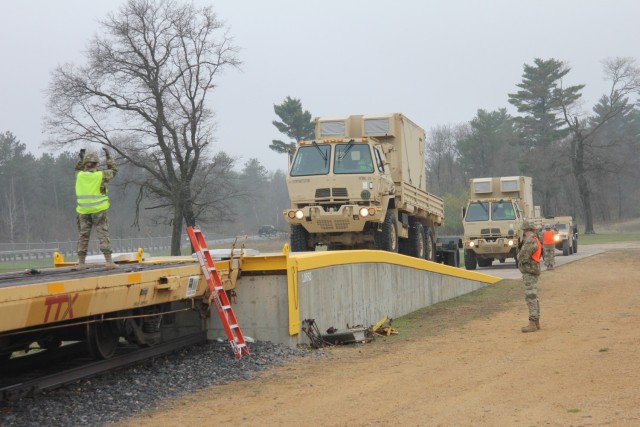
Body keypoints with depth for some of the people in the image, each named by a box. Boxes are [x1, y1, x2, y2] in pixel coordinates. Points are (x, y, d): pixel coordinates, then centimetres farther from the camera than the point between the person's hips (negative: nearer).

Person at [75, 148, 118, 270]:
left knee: (83, 236, 10)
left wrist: (81, 158, 30)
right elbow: (113, 171, 11)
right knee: (103, 235, -2)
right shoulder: (100, 175, -8)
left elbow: (78, 169, 27)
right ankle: (108, 261, -7)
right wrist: (108, 157, 18)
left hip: (83, 212, 3)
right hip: (98, 210, -3)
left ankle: (81, 263, 12)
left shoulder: (80, 176, 1)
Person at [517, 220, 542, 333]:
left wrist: (519, 254, -1)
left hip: (529, 272, -10)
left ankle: (532, 324, -16)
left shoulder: (530, 241, -18)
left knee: (530, 297, -13)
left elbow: (522, 257, -20)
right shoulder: (535, 240, 14)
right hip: (531, 272, 10)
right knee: (533, 297, 14)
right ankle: (536, 322, 18)